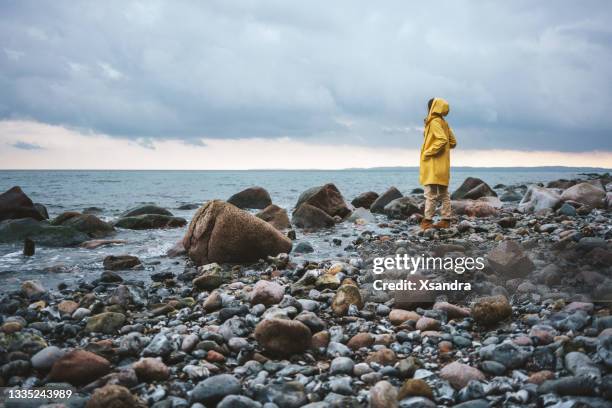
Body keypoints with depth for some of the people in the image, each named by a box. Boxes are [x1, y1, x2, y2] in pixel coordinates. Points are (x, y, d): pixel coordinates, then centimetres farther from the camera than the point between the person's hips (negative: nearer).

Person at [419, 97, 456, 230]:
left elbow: (442, 140, -25)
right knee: (443, 193, 10)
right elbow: (452, 142, 15)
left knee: (430, 193, -7)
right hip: (442, 164, 9)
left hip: (433, 164, -9)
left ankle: (428, 220, -6)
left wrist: (429, 152, -18)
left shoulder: (434, 122, -12)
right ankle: (446, 219, 12)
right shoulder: (444, 122, 13)